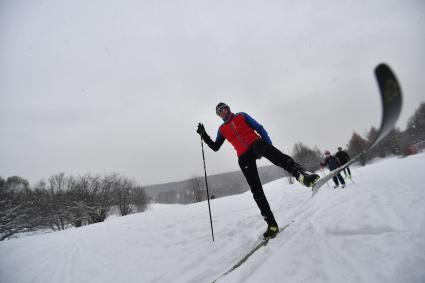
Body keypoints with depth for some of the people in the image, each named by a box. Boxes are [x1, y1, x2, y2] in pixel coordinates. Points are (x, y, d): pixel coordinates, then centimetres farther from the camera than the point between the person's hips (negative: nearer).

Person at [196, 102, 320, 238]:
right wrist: (204, 135, 10)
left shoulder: (241, 116, 15)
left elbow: (259, 128, 9)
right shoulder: (222, 129, 21)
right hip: (243, 157, 2)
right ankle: (271, 224, -2)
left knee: (272, 153, -38)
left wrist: (269, 145, -4)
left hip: (255, 144, -1)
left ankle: (301, 174, -57)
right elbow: (215, 147, 22)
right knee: (256, 190, -6)